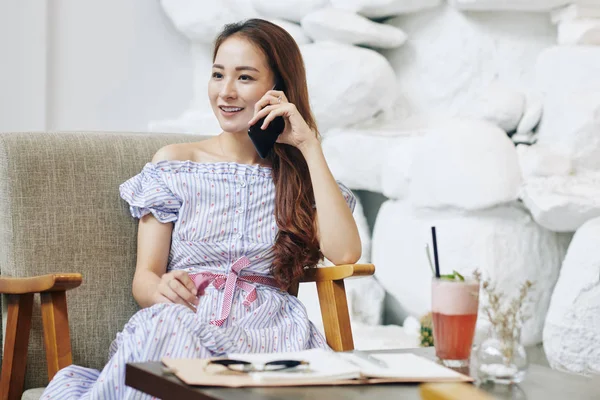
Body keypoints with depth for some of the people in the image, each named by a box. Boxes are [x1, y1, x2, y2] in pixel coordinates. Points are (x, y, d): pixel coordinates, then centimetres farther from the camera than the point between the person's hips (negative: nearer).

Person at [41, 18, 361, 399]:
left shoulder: (300, 174, 15)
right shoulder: (174, 163, 13)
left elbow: (344, 253, -5)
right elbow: (144, 276, 7)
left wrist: (309, 146, -2)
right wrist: (161, 289, -20)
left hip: (267, 326, 0)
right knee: (168, 325, -38)